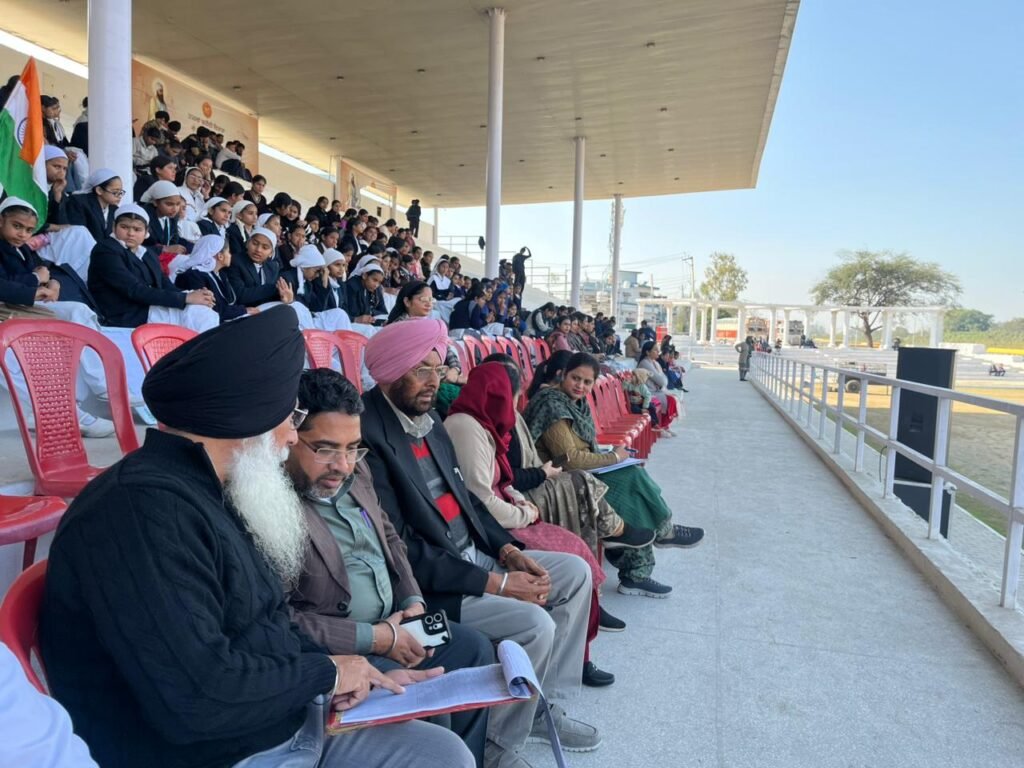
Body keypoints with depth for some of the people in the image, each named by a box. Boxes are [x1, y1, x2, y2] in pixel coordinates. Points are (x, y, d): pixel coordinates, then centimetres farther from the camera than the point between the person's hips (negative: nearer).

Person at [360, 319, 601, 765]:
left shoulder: (427, 417, 7)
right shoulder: (367, 434, -21)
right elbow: (402, 549, -23)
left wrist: (507, 550, -1)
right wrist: (496, 583, -20)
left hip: (475, 556, 9)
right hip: (426, 583, -9)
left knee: (575, 572, 8)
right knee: (534, 624, -22)